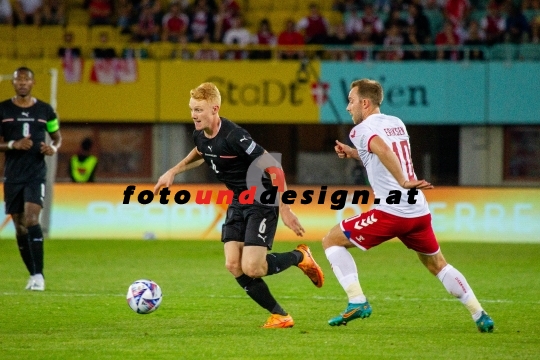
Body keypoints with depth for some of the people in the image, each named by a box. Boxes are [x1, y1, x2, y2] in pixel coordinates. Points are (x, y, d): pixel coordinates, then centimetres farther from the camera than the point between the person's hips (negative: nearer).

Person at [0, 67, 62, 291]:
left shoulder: (45, 110, 5)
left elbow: (57, 137, 16)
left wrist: (54, 148, -7)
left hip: (36, 174, -2)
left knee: (31, 220, -19)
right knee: (20, 227, 5)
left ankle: (39, 275, -19)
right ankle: (33, 275, 18)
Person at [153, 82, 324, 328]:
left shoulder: (233, 136, -27)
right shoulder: (200, 136, -2)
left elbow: (274, 168, -26)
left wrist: (284, 209, -25)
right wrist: (173, 172, 17)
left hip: (262, 202, -8)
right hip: (237, 202, 8)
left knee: (251, 268, -16)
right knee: (233, 265, -6)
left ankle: (300, 257, 12)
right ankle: (279, 316, 5)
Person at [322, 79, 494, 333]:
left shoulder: (362, 129, -4)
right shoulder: (397, 124, 18)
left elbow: (383, 151, -26)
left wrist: (404, 182, -28)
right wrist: (353, 153, 25)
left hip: (390, 212, -7)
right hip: (419, 212, 7)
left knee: (331, 241, 7)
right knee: (437, 265, 24)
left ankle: (357, 302, -4)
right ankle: (480, 316, 19)